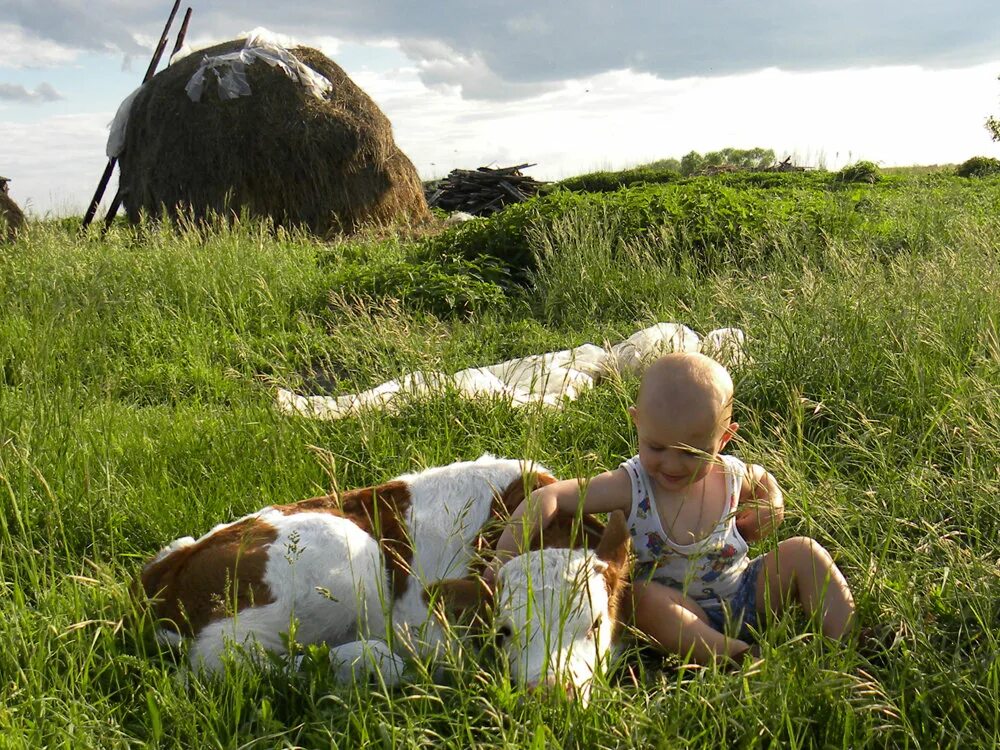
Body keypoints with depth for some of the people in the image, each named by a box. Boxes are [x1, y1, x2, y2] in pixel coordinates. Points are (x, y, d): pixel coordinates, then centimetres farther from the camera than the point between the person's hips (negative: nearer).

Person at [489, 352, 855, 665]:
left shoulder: (731, 475, -9)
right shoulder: (631, 485, -21)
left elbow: (763, 478, 20)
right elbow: (546, 499, -30)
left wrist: (772, 504, -2)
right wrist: (505, 558, -39)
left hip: (744, 590, 4)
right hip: (679, 607, -4)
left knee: (803, 552, -12)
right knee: (643, 595, -34)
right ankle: (738, 658, -41)